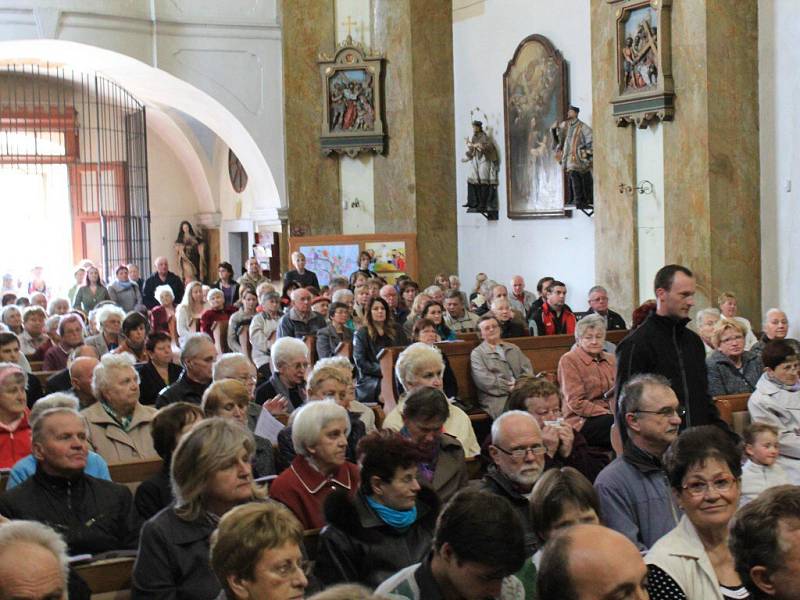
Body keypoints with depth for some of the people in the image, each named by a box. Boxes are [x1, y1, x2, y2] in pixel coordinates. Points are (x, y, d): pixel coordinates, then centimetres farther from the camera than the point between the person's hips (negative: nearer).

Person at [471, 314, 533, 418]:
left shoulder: (513, 349, 25)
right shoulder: (477, 353, 10)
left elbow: (527, 369, 15)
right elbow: (483, 380, -4)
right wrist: (509, 387, -12)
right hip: (497, 399, -4)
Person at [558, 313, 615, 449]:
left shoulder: (610, 359, 18)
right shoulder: (569, 360, -1)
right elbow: (576, 403, -8)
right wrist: (609, 413, -16)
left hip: (610, 415, 6)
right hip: (582, 422, -6)